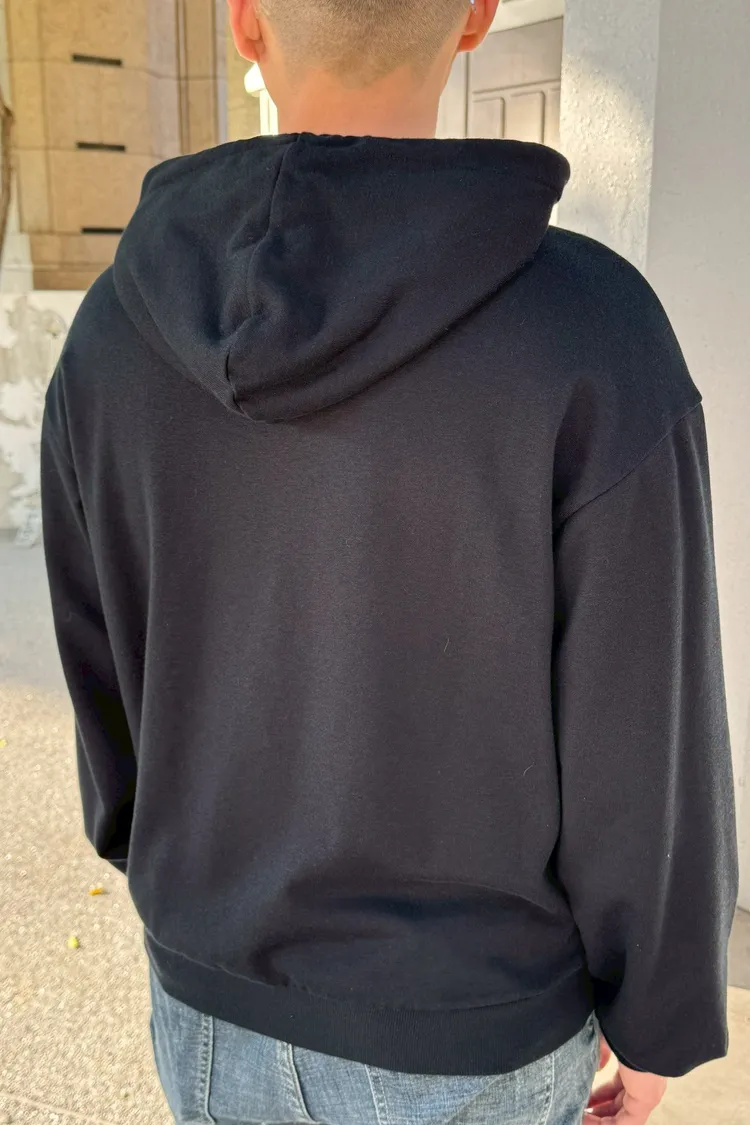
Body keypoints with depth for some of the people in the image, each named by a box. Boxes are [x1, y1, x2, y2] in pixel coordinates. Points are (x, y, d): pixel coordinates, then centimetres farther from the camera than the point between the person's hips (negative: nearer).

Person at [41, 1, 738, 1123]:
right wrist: (658, 1015, 1)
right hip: (470, 1028, -2)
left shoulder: (121, 332, -13)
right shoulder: (596, 344, -26)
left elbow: (108, 670, -1)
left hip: (225, 997, 3)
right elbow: (643, 745, -19)